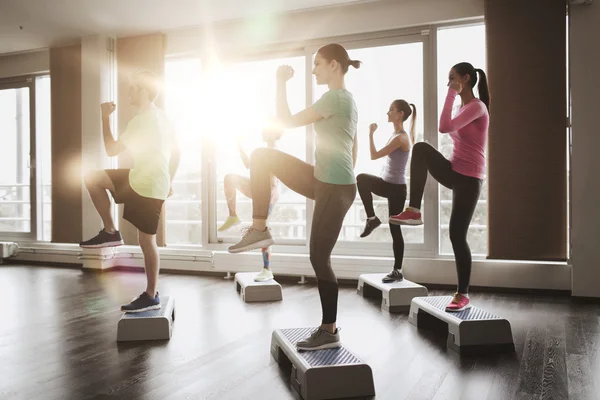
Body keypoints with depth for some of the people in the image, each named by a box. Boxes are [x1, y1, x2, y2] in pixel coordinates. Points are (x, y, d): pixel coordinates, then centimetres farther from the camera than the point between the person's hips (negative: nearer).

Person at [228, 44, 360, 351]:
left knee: (319, 257, -3)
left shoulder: (334, 97, -13)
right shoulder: (346, 99, 18)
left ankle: (329, 332, 11)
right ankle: (259, 230, 3)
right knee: (262, 156, 2)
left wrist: (281, 83, -4)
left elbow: (287, 122, -12)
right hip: (327, 182, 10)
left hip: (334, 187, -10)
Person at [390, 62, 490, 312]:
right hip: (454, 172, 7)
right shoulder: (462, 108, 16)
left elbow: (445, 128, -24)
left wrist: (452, 94, -18)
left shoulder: (477, 107, -12)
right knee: (421, 148, -19)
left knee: (457, 235, -6)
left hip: (469, 178, -7)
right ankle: (414, 211, -21)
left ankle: (463, 295, 8)